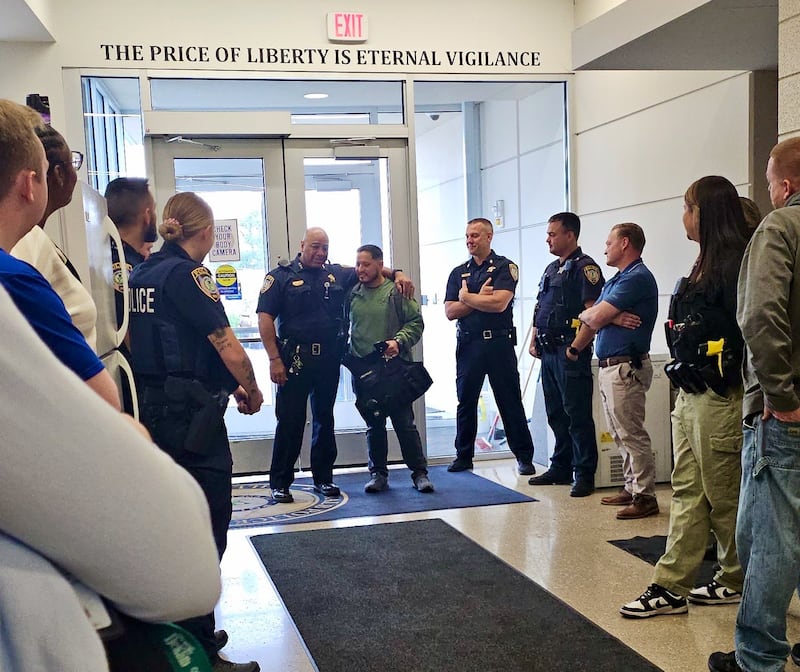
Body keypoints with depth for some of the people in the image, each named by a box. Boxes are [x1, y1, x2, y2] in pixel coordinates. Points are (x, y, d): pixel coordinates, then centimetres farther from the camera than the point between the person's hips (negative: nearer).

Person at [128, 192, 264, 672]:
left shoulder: (143, 273, 11)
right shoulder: (188, 274, -14)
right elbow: (229, 348, -17)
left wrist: (227, 386, 16)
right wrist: (252, 392, 0)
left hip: (152, 409, 9)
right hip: (191, 416, -9)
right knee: (207, 528, -1)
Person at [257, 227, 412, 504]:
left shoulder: (336, 274, 12)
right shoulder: (281, 276, -1)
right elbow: (265, 319, -7)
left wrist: (396, 273, 2)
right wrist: (274, 359, -14)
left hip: (329, 359, 5)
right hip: (295, 359, -4)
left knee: (325, 419, 13)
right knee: (290, 421, -2)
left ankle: (323, 477, 24)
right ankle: (280, 483, 8)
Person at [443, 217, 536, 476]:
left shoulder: (505, 267, -1)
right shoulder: (458, 273, 13)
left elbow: (499, 303, -16)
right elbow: (450, 312, 2)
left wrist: (466, 297, -5)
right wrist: (480, 299, -10)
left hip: (498, 343, -4)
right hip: (468, 344, 4)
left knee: (510, 401, 1)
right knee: (466, 401, 9)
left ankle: (524, 456, 8)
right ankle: (464, 456, 20)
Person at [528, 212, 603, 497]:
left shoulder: (584, 267, -9)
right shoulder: (551, 269, 19)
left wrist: (575, 348, -20)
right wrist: (533, 341, 13)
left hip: (570, 352, -9)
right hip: (548, 352, 9)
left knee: (577, 415, -6)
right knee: (556, 414, 14)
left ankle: (584, 474, 0)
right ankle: (561, 468, 24)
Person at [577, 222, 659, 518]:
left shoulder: (636, 278, -13)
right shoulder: (616, 280, 19)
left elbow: (593, 319, -18)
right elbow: (592, 319, 8)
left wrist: (587, 314, 4)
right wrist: (614, 317, -11)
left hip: (625, 367, -10)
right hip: (609, 366, 10)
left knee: (632, 435, -6)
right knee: (621, 434, 15)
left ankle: (645, 497, -1)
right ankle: (631, 487, 23)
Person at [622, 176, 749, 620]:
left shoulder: (735, 262, -13)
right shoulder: (707, 263, 16)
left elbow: (744, 333, -18)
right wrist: (685, 375, 13)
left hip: (719, 399, -10)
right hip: (690, 395, 10)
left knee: (723, 496, 5)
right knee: (687, 492, 8)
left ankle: (738, 581, 22)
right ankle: (671, 587, 12)